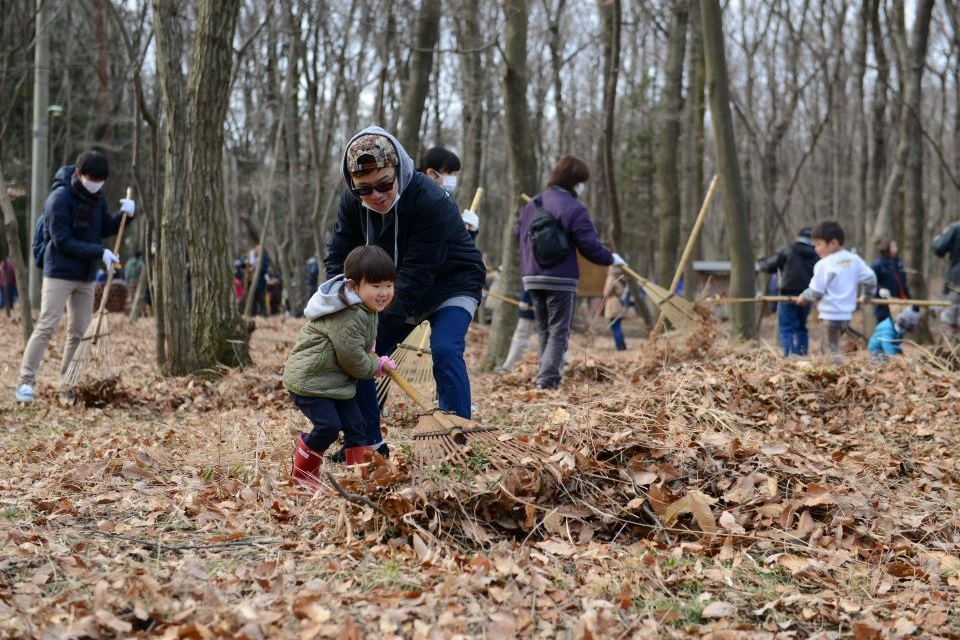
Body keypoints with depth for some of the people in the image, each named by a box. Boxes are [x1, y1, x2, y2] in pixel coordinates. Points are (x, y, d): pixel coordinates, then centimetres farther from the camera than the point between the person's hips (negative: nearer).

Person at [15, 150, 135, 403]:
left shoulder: (97, 198, 6)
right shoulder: (59, 199, -17)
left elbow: (105, 229, 15)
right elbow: (63, 241, -20)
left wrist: (124, 214, -3)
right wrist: (100, 253, -23)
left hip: (86, 276, 7)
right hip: (59, 274, -7)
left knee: (79, 332, 7)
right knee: (46, 327, -10)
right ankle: (26, 382, -7)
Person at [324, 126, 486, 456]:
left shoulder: (431, 202, -34)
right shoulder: (353, 201, -14)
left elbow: (417, 273, -34)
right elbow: (338, 254, -6)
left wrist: (379, 322, -37)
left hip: (451, 284, -6)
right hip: (400, 290, 7)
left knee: (445, 350, -29)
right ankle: (369, 442, 16)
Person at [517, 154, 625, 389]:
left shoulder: (532, 205, 11)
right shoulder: (574, 209, -12)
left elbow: (519, 234, 19)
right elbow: (589, 245, -13)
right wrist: (611, 258, 3)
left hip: (532, 278, 7)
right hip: (560, 279, -7)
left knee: (545, 331, 16)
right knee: (559, 332, -2)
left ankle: (547, 378, 16)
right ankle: (547, 379, -12)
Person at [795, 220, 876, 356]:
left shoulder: (824, 264, -13)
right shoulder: (854, 260, 5)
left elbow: (816, 292, -13)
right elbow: (870, 278, 8)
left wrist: (803, 298, 7)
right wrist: (867, 295, 26)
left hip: (830, 315, -7)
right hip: (847, 315, 7)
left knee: (831, 352, -3)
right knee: (825, 349, 20)